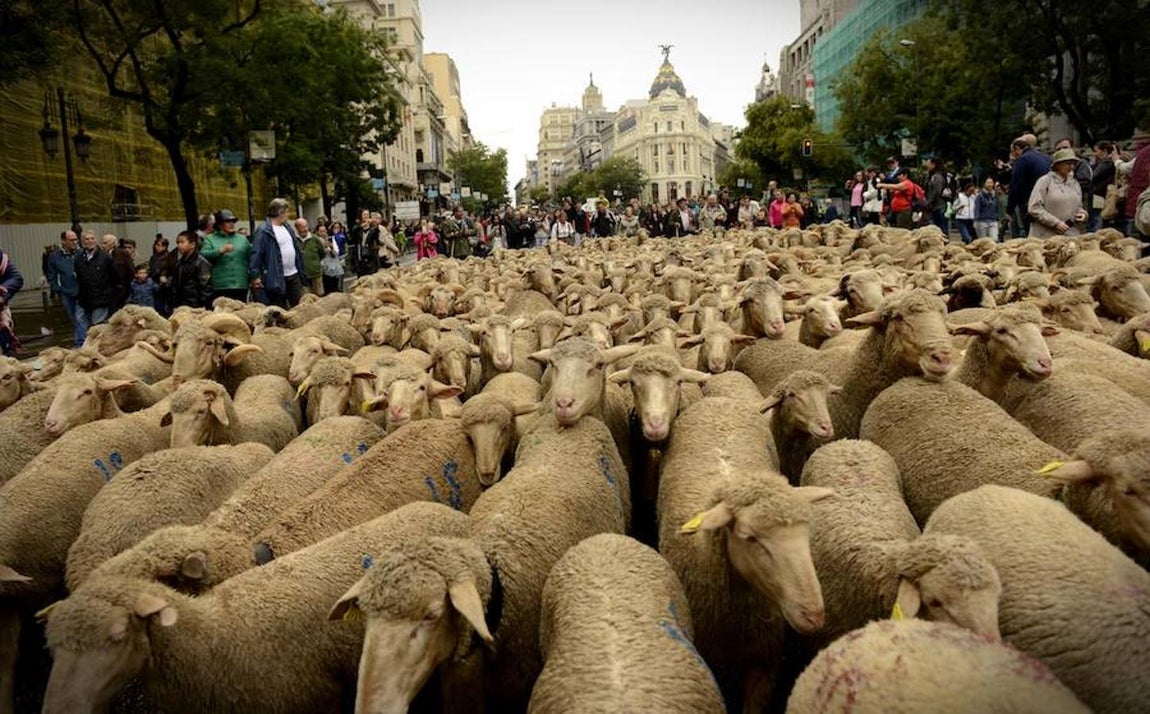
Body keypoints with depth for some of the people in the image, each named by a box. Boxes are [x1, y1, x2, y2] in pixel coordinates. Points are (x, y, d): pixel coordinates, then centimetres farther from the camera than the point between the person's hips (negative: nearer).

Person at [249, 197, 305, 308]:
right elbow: (256, 254, -16)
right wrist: (255, 275, -22)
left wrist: (301, 270, 17)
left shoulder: (287, 228, 14)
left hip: (294, 275, 7)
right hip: (276, 278, -7)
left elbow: (297, 250, 19)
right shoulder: (264, 231, -11)